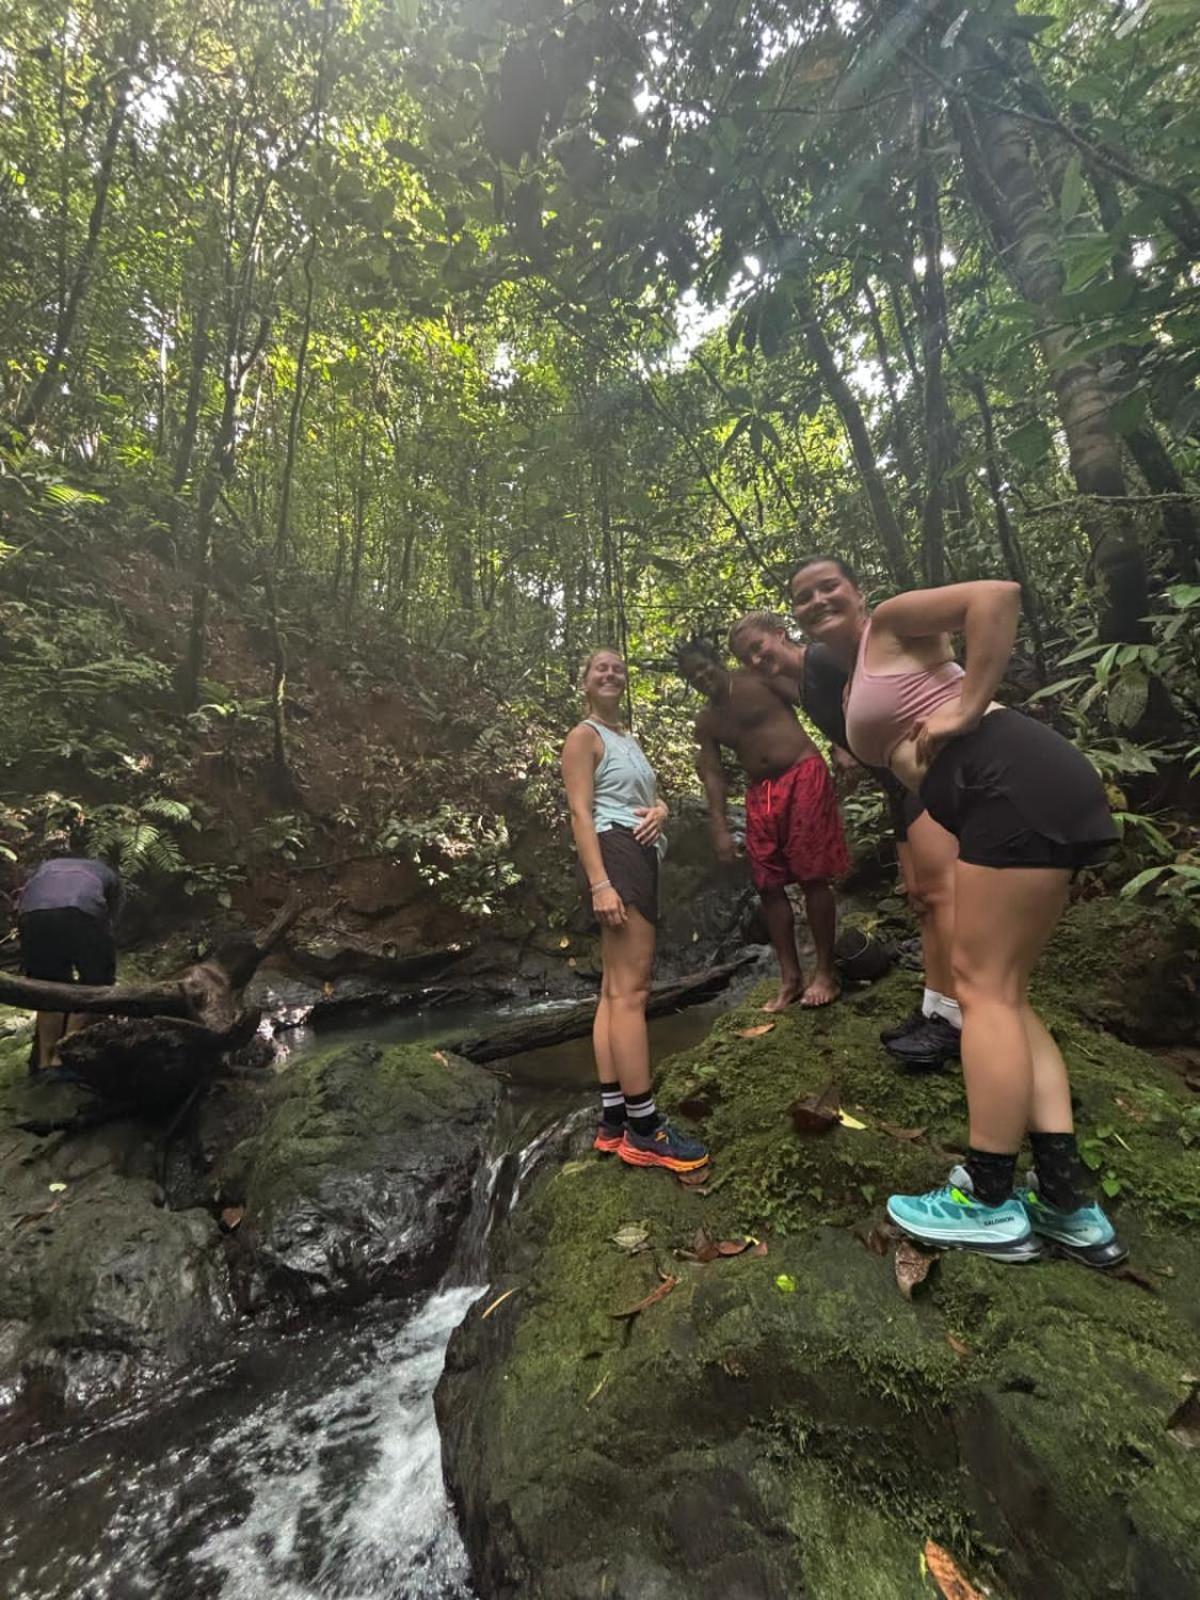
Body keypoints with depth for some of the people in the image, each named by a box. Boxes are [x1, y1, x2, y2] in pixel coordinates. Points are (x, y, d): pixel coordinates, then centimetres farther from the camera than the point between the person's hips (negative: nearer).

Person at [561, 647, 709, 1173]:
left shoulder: (627, 737, 26)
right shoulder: (584, 736, -2)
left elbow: (652, 795, 25)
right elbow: (580, 813, -13)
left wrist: (660, 810, -1)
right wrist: (599, 882, -23)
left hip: (640, 857, 10)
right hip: (616, 855, -10)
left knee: (617, 990, 7)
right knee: (630, 989, -11)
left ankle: (613, 1122, 12)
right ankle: (644, 1129, -6)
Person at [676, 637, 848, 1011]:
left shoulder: (760, 678, -1)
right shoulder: (706, 722, 13)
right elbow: (712, 775, 7)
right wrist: (720, 829, -2)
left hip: (803, 775, -5)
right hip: (760, 794, 6)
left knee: (813, 877, -6)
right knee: (769, 885, 2)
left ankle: (826, 970, 6)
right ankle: (790, 978, 11)